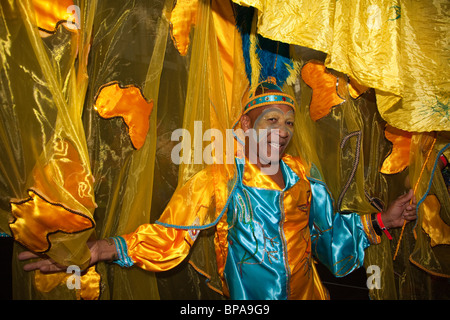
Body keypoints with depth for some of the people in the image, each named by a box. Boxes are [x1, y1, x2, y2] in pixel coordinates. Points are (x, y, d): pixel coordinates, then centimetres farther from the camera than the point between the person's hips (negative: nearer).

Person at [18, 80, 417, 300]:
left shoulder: (302, 175, -1)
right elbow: (168, 235, -19)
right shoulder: (220, 180, -15)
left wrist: (381, 221, 6)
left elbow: (329, 229, 11)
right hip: (249, 298, -4)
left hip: (308, 293, 4)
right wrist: (94, 250, -29)